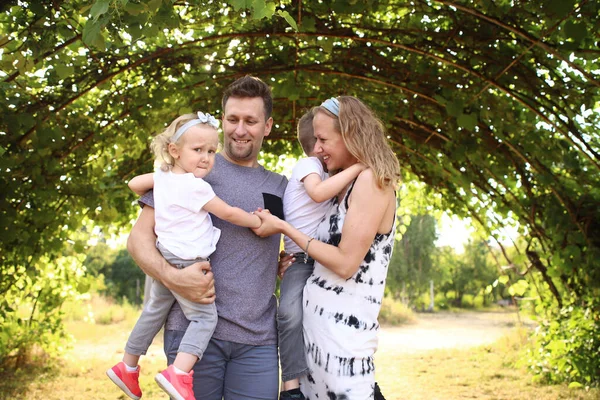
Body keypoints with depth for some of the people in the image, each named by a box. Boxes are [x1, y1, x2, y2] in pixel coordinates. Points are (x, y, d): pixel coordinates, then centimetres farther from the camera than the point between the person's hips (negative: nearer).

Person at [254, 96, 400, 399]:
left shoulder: (371, 181, -11)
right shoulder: (345, 185, 15)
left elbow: (346, 263, -17)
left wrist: (283, 228, -11)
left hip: (343, 326, -8)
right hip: (313, 316, 8)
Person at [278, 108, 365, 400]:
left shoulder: (326, 171, 20)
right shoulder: (308, 164, -7)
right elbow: (318, 192, -27)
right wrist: (356, 168, -26)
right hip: (301, 259, -8)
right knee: (291, 311, -28)